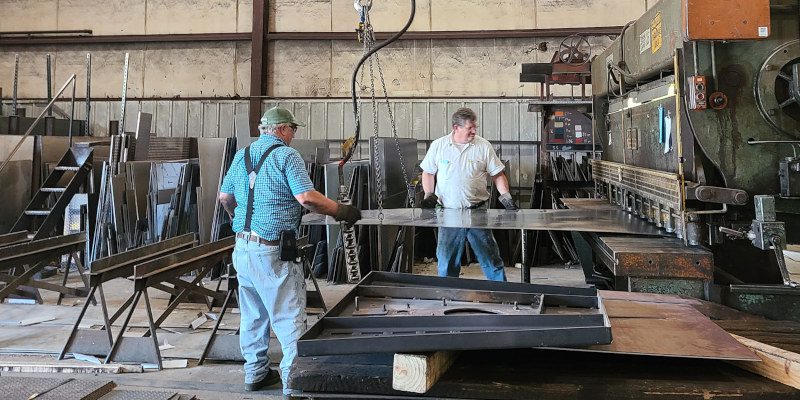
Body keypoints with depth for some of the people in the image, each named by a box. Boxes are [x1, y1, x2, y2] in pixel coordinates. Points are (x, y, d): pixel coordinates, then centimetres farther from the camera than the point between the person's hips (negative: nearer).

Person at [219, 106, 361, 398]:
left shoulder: (242, 155, 12)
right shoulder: (286, 155, -9)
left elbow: (225, 197, 19)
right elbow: (306, 198, -20)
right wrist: (341, 212, -10)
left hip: (242, 247, 8)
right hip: (272, 251, -7)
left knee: (252, 314, 18)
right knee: (289, 317, -2)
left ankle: (255, 373, 28)